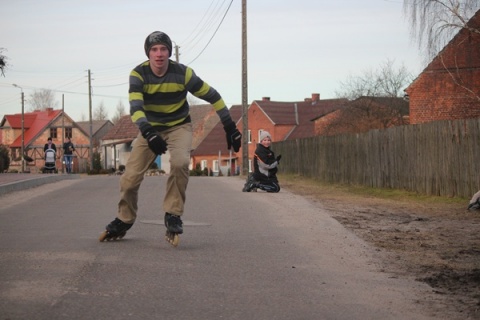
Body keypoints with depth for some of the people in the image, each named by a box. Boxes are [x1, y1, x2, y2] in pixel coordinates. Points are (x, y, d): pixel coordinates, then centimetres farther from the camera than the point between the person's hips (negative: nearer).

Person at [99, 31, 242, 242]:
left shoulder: (183, 73, -18)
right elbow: (135, 107, -30)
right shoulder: (138, 74, -18)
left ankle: (173, 215, -14)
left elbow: (212, 96, -9)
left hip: (179, 126, -1)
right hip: (151, 129, 1)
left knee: (180, 162, -32)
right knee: (130, 176, -8)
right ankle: (124, 220, 18)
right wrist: (148, 134, -48)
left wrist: (230, 128, -9)